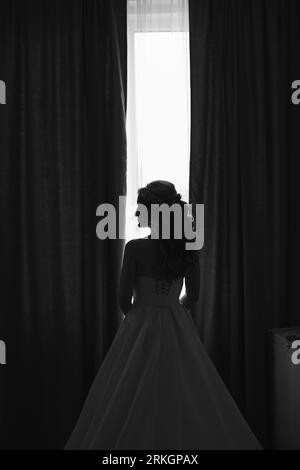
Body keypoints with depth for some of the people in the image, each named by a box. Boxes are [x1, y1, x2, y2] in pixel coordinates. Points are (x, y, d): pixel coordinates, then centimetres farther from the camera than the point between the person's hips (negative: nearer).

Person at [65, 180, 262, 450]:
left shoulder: (135, 248, -15)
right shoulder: (188, 248, -5)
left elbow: (124, 298, -7)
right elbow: (193, 296, 5)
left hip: (141, 328, -3)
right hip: (180, 329, 4)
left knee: (134, 403, 10)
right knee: (187, 399, 16)